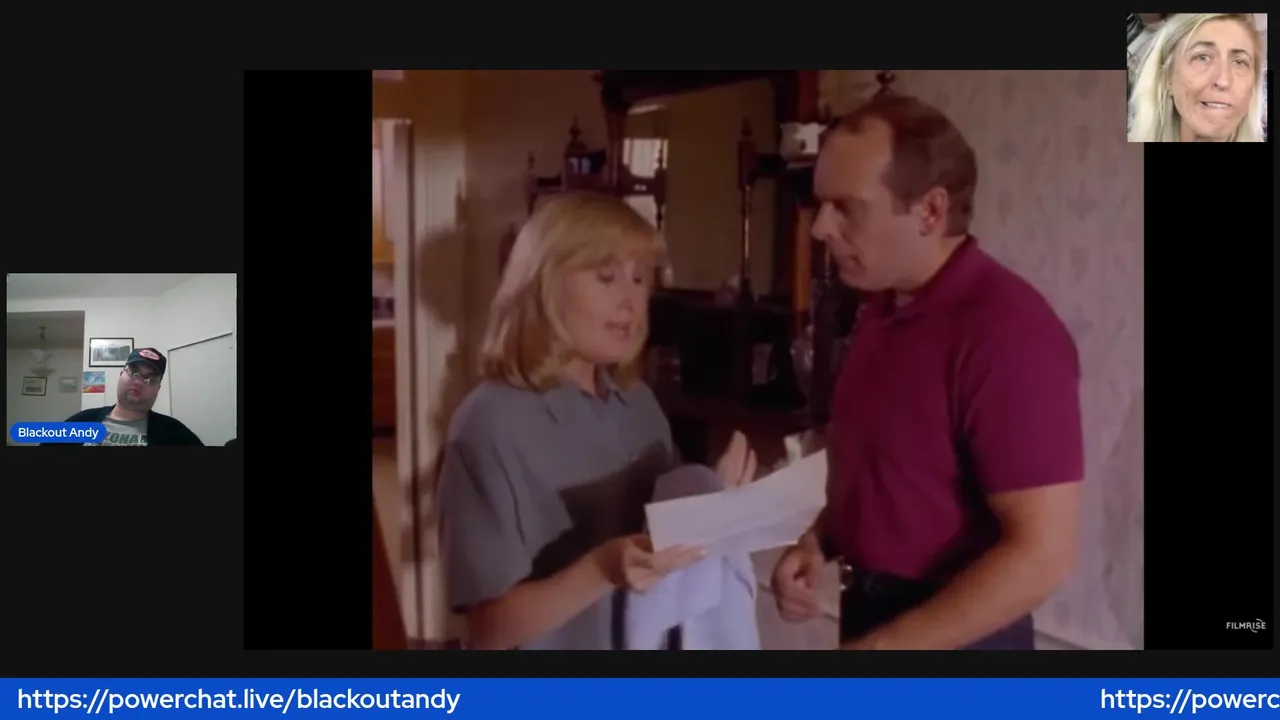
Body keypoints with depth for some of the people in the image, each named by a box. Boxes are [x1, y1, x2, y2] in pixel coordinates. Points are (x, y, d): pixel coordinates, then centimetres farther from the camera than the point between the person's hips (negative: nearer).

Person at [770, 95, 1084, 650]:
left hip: (954, 636, -8)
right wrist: (819, 542, -1)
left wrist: (880, 648, -23)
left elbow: (1041, 553, -24)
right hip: (870, 610, 8)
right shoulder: (883, 309, 5)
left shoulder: (1007, 330, -22)